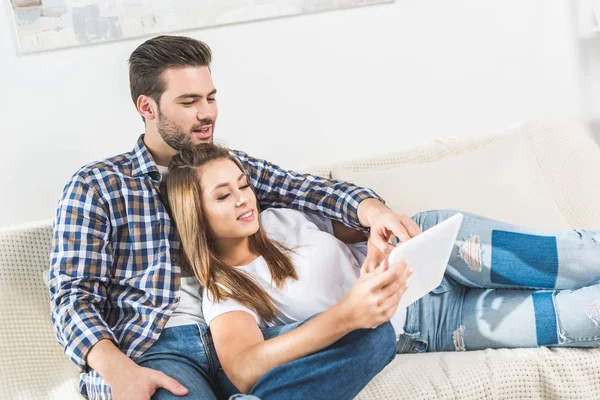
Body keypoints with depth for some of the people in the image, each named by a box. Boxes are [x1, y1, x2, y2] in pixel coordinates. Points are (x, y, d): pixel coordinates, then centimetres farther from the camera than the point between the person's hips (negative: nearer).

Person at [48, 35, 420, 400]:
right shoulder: (95, 186, 7)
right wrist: (117, 369, -22)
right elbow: (73, 298, 0)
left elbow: (307, 190, 5)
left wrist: (370, 209, -20)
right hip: (151, 348, -4)